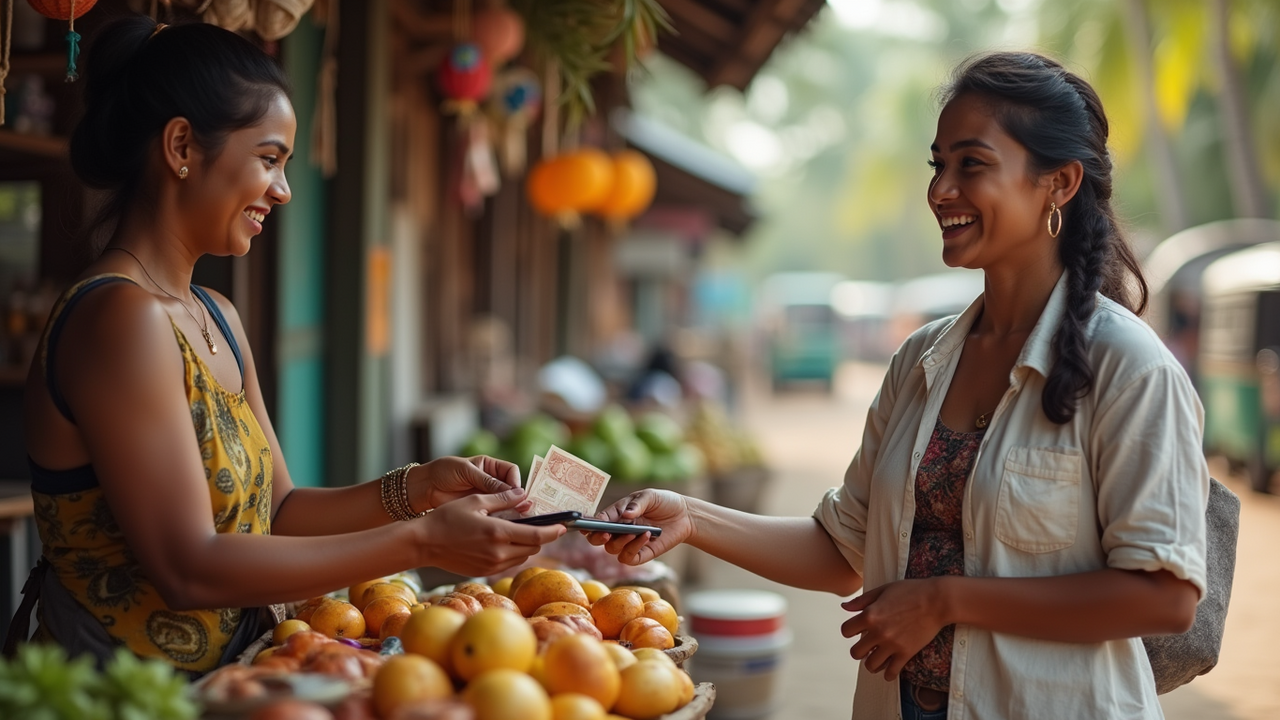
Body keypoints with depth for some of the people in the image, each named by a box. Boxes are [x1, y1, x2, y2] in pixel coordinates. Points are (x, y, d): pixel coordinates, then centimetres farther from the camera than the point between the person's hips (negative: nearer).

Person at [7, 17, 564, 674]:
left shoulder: (216, 319, 14)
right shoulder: (120, 317, -15)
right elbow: (188, 568, -19)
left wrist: (419, 489, -1)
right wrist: (420, 542, -19)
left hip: (210, 681, 8)